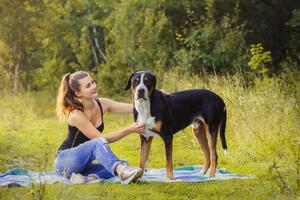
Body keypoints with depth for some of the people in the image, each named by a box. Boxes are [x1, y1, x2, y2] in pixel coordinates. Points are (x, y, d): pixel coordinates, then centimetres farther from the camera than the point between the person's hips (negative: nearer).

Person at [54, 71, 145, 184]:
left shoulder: (102, 104, -2)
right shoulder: (76, 115, -21)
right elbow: (101, 139, -23)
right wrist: (130, 130, -31)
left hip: (84, 164, 7)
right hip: (64, 161, -7)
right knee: (98, 143, -36)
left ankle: (87, 177, -30)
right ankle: (121, 171, -59)